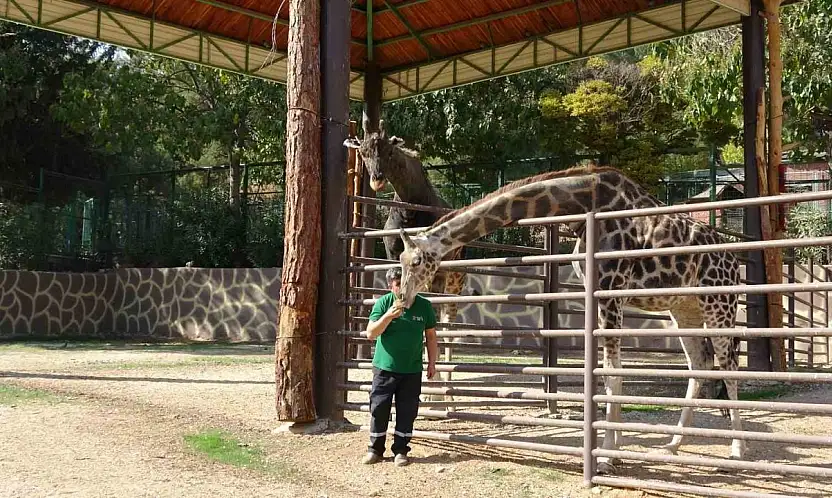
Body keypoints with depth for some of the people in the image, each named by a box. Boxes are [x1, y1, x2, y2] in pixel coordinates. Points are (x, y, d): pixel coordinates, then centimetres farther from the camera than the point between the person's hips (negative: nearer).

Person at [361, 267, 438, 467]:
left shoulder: (423, 305, -1)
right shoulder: (383, 303, -6)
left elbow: (431, 336, 9)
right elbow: (371, 333, -12)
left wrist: (432, 363, 6)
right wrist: (388, 316, -26)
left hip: (412, 370, 1)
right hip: (384, 366, -1)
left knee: (407, 412, 4)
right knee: (379, 409, 3)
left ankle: (401, 450, 17)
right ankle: (375, 449, 17)